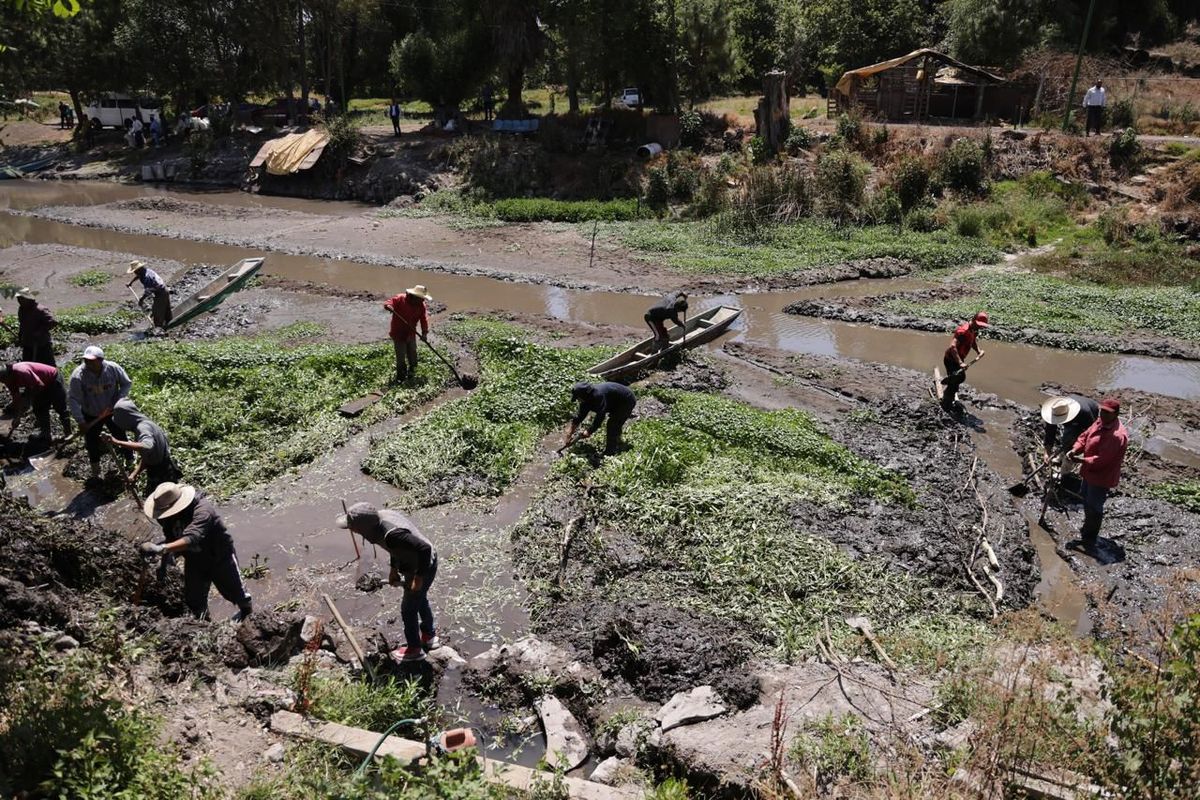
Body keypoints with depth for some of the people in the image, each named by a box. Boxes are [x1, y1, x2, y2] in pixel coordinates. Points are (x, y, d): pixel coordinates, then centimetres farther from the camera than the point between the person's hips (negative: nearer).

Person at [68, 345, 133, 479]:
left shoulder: (113, 368, -22)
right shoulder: (78, 375, -27)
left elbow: (127, 383, -5)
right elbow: (72, 399, -21)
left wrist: (118, 401, -17)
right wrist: (80, 421, -22)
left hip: (112, 411, 0)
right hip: (91, 415, 0)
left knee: (120, 436, 10)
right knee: (92, 442, 11)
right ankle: (95, 473, 30)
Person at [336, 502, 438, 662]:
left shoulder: (392, 534, -39)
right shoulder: (380, 516, -13)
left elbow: (425, 549, -35)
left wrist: (418, 578, -25)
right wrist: (394, 569, 8)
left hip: (423, 568, -9)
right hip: (412, 564, 9)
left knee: (408, 609, 12)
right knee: (420, 600, 29)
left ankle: (414, 649, 35)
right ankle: (430, 636, 52)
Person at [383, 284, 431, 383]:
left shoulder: (421, 305, -4)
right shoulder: (400, 299, -16)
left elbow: (424, 319, -8)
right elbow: (389, 303, -16)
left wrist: (424, 332, -19)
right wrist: (388, 306, -41)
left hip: (411, 334, 5)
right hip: (398, 334, -5)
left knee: (412, 355, 16)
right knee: (401, 357, -4)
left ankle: (412, 373, 37)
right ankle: (401, 377, 9)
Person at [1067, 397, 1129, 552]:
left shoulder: (1117, 435, -31)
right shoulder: (1100, 422, -1)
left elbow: (1101, 459, -31)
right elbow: (1085, 436, 7)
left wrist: (1081, 460, -29)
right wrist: (1075, 450, -10)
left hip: (1101, 477, -9)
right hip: (1090, 472, 9)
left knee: (1094, 507, 5)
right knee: (1087, 502, 25)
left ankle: (1090, 540, 22)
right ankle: (1087, 532, 45)